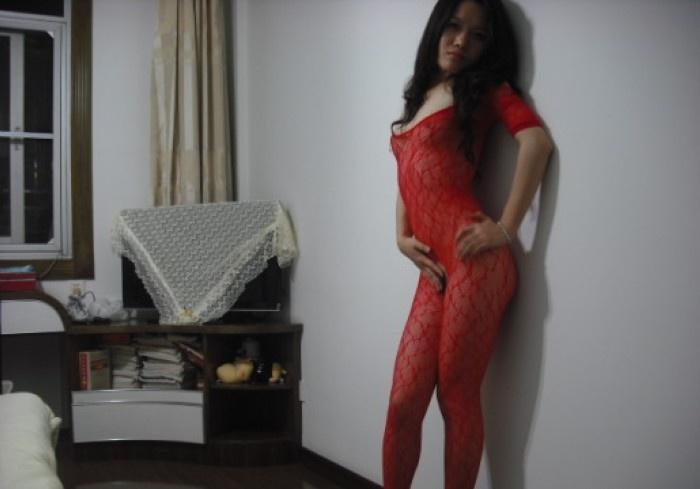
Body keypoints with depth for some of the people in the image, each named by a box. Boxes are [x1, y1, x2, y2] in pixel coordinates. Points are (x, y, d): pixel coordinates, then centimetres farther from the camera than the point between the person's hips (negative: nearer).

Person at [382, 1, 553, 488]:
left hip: (474, 260, -6)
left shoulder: (484, 88, 5)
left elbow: (536, 140, -11)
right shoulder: (420, 95, 24)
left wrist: (507, 228, -14)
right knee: (403, 401, 4)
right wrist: (402, 236, 11)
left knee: (457, 398, -1)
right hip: (435, 270, 6)